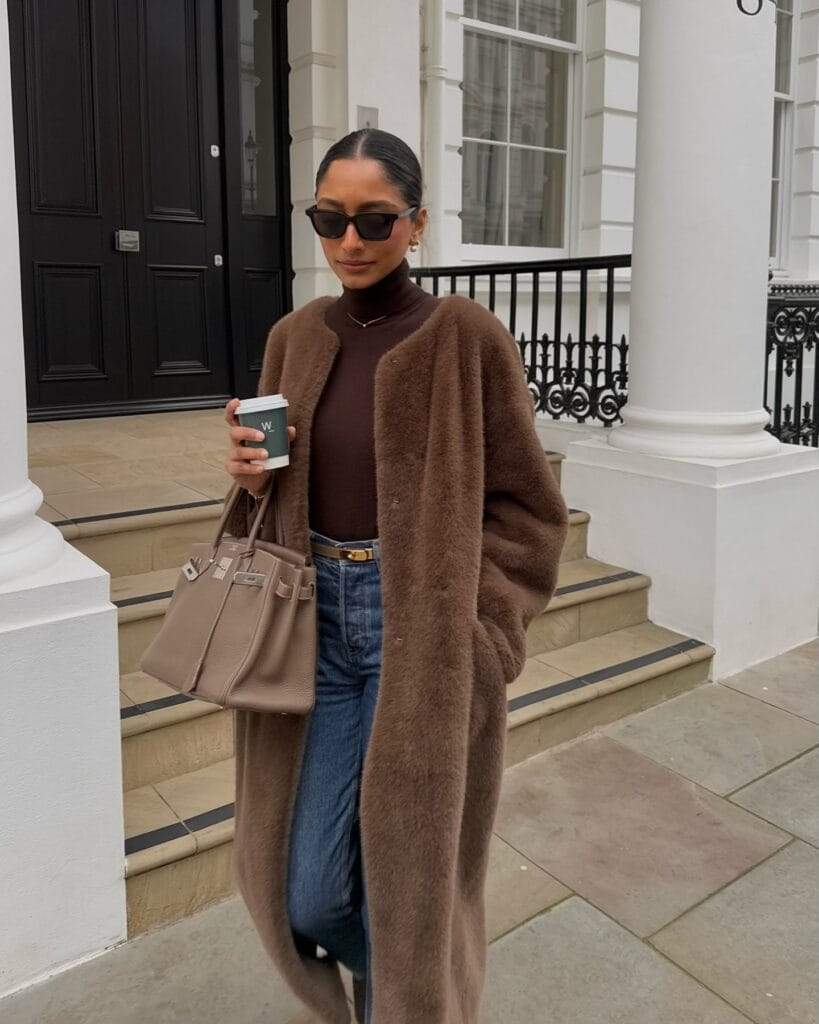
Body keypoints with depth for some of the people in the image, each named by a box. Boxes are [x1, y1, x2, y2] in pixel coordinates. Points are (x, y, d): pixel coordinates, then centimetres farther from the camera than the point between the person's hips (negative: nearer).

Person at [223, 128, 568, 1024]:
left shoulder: (465, 337, -8)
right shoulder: (293, 338, 7)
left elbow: (526, 508, -5)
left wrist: (464, 630, -14)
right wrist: (254, 477, -7)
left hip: (418, 631, -4)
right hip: (317, 621, 5)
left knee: (406, 875, 7)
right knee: (308, 890, 12)